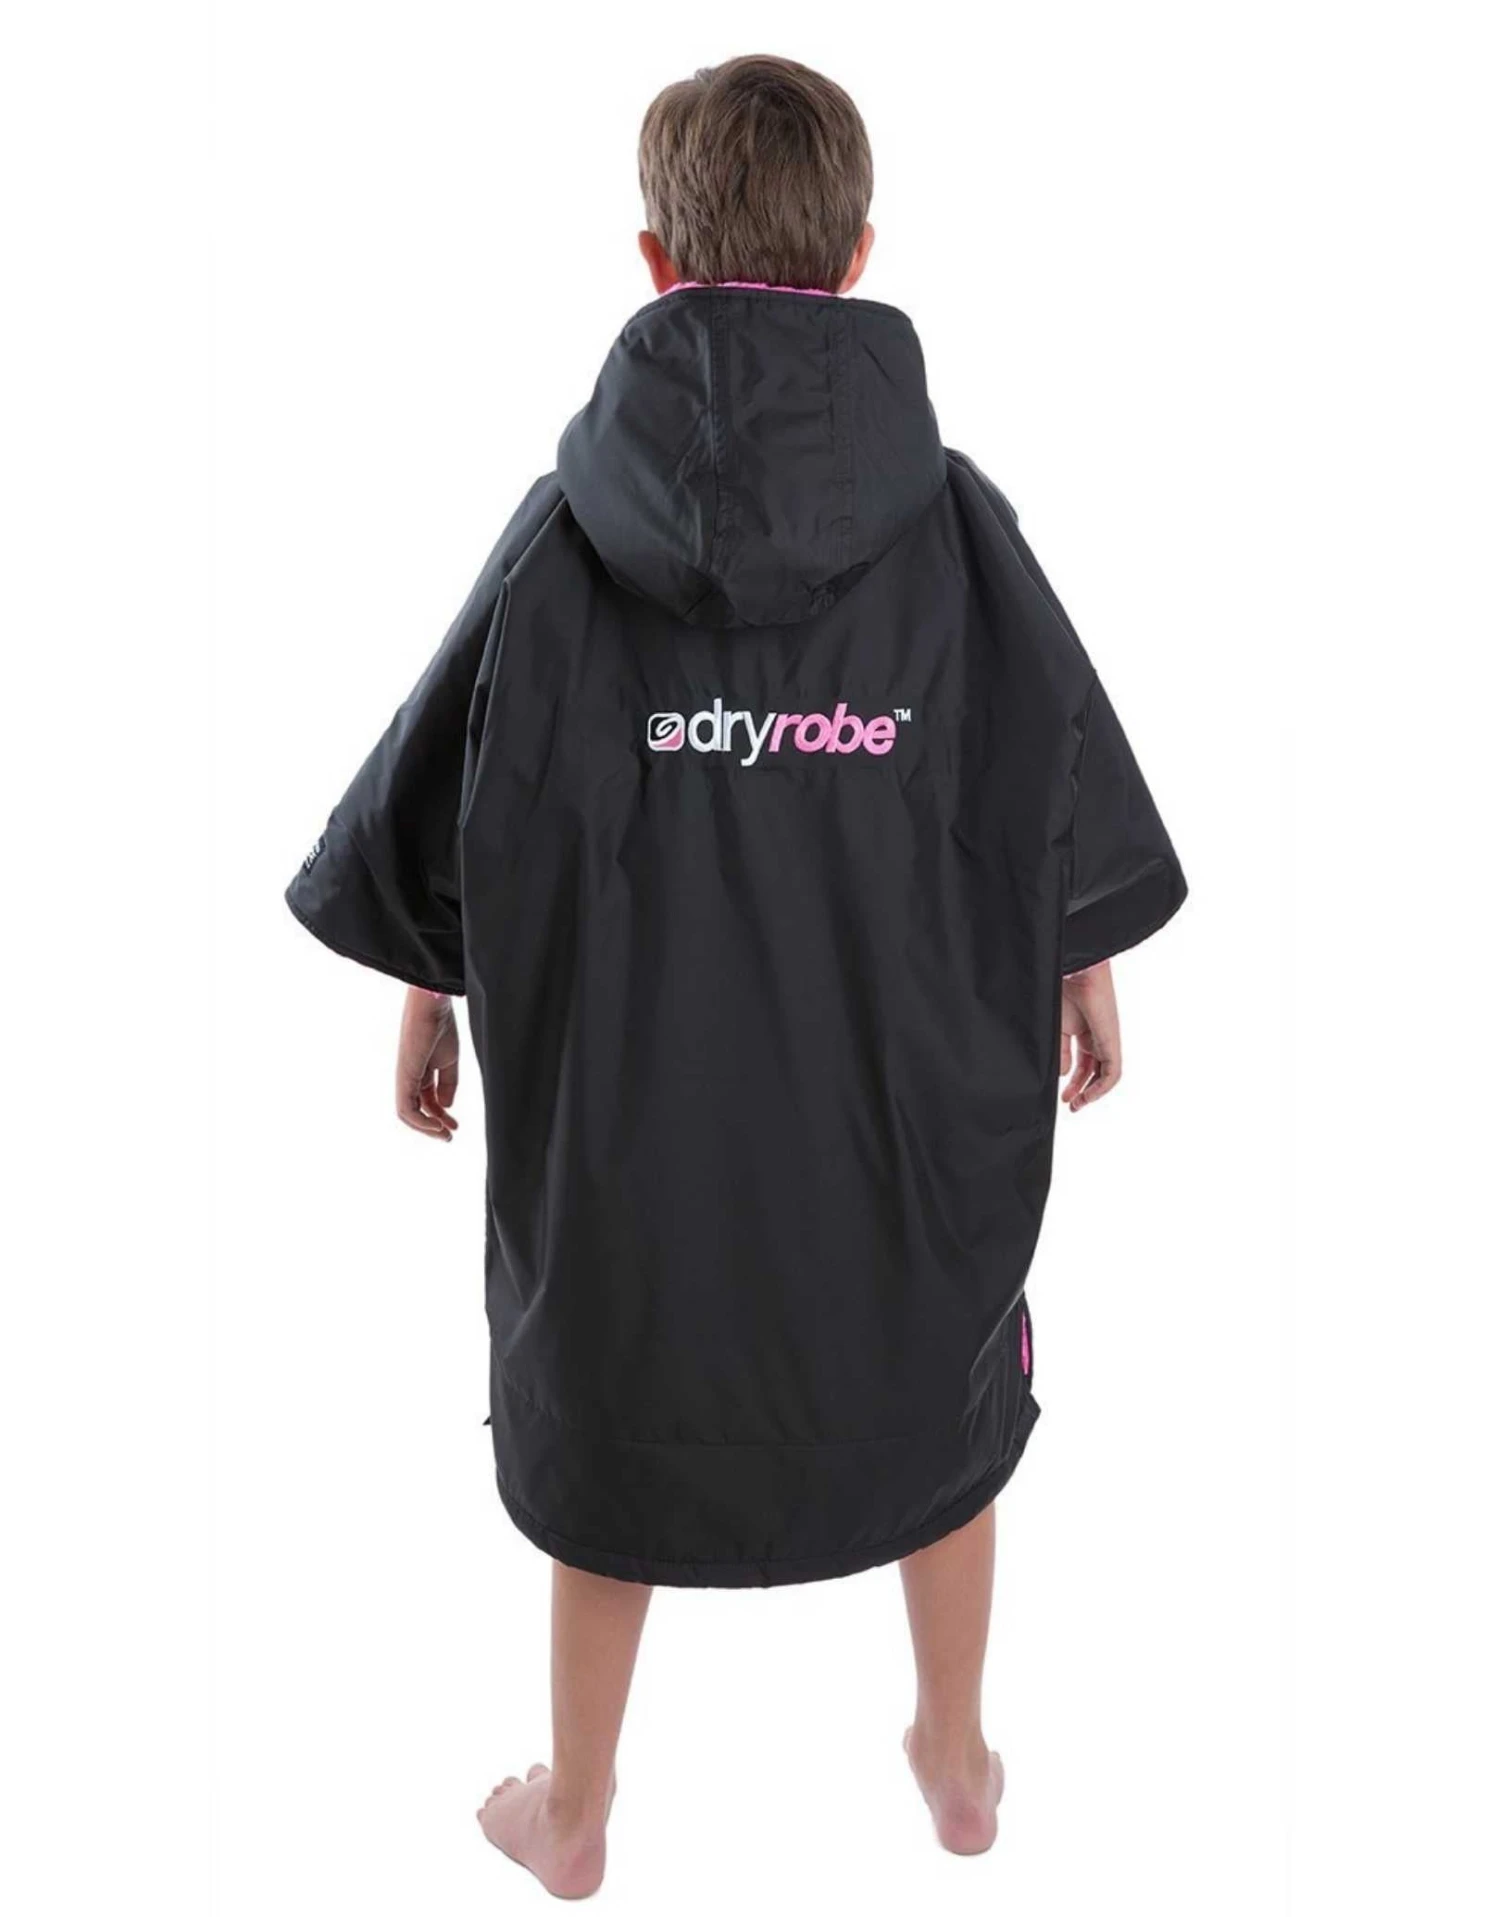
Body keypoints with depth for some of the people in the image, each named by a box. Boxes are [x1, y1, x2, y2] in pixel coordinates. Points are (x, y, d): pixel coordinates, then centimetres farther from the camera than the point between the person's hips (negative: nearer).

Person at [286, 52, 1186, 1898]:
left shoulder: (570, 521, -11)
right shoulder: (952, 515, -10)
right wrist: (1082, 985, 16)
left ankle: (574, 1811, 41)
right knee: (936, 1393, 26)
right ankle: (956, 1759, 44)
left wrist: (429, 1006, 10)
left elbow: (437, 803, -5)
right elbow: (1070, 798, -1)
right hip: (903, 1090, 1)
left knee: (611, 1420, 21)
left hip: (628, 1091, 0)